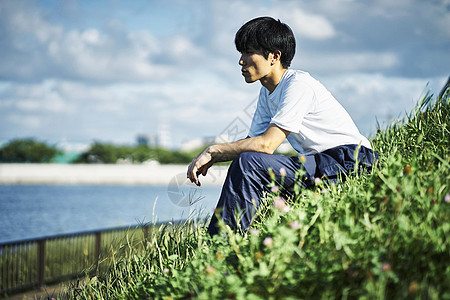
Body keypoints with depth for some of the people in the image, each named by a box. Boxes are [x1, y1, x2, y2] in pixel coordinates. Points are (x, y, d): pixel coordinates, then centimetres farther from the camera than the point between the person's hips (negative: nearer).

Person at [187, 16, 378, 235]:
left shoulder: (298, 85, -15)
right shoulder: (267, 93, 14)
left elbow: (267, 144, -22)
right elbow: (253, 140, 12)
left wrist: (213, 151, -16)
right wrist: (211, 159, -6)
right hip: (319, 161, 10)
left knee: (248, 164, -22)